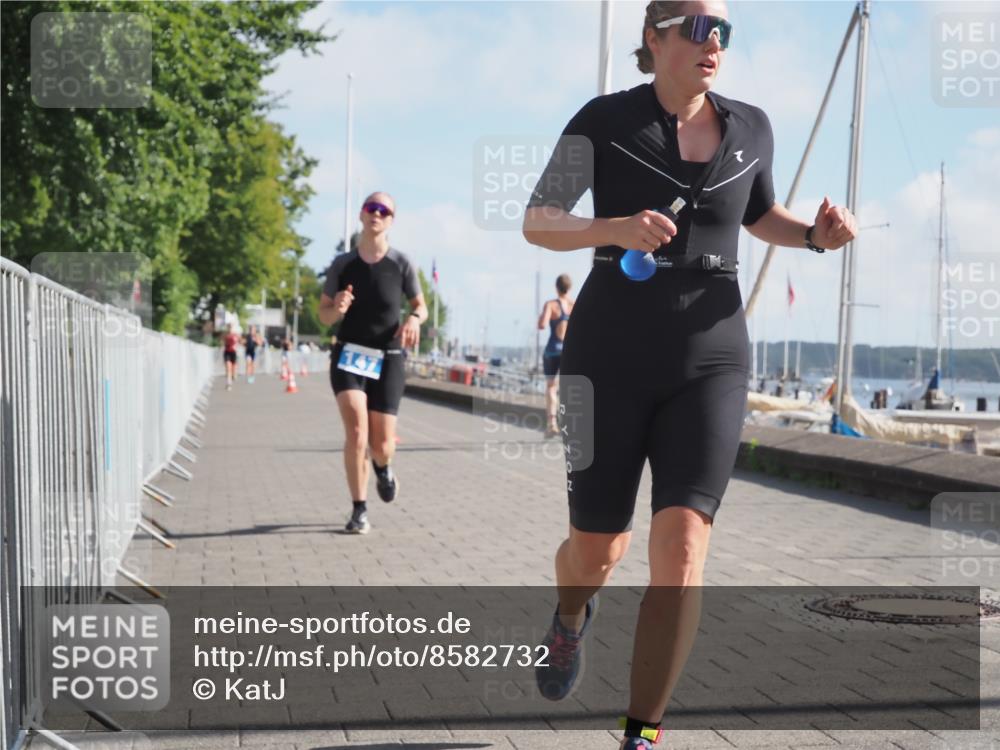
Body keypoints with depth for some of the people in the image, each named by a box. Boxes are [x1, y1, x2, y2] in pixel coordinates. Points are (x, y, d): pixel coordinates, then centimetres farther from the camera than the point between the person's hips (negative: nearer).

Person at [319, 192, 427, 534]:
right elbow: (324, 315, 7)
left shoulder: (400, 264, -2)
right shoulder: (343, 264, 1)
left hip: (388, 360, 0)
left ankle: (383, 468, 39)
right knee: (356, 431, -20)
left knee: (381, 445, 0)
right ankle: (359, 510, -6)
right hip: (348, 356, 0)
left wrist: (414, 319, -13)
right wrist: (336, 308, -16)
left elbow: (421, 305, 10)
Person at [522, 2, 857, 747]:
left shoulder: (750, 126, 5)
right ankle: (572, 614, 47)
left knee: (682, 542, -17)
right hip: (611, 358, -1)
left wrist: (816, 234, 0)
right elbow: (537, 224, -5)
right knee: (598, 550, 7)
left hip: (708, 362, 1)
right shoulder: (605, 119, -5)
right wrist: (614, 229, -25)